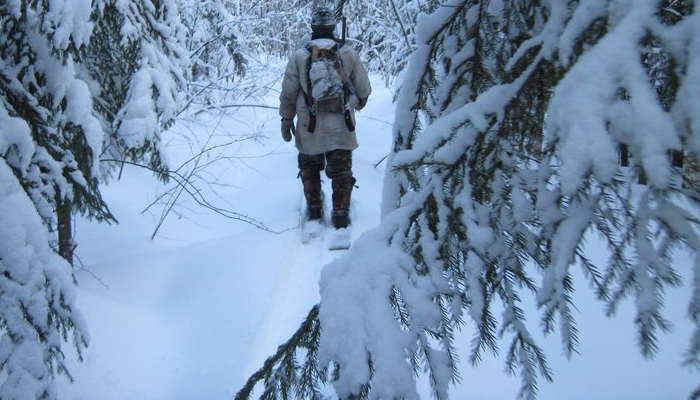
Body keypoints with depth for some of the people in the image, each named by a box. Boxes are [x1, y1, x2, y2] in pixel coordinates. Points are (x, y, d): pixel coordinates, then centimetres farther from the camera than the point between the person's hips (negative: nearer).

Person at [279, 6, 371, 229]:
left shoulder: (299, 56, -4)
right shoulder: (348, 54, -3)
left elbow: (288, 94, 0)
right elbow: (364, 89, 4)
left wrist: (286, 119, 12)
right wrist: (358, 104, 25)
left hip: (309, 127, 1)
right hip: (341, 127, 0)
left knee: (309, 166, 21)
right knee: (341, 170, 11)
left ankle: (314, 208, 27)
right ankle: (341, 213, 9)